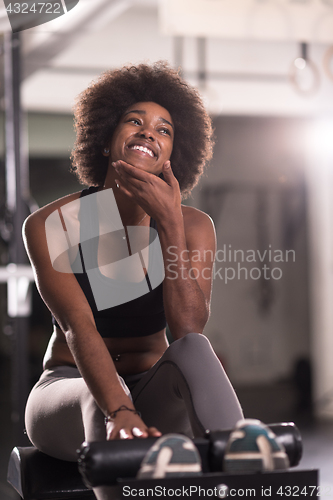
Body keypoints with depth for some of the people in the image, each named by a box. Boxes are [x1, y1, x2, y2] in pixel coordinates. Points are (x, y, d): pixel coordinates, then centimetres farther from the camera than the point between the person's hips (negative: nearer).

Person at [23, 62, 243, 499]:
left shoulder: (194, 226, -3)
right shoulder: (49, 225, -11)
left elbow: (189, 327, -19)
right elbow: (79, 329, -25)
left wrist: (169, 223, -26)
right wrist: (119, 412, -42)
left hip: (153, 389, 2)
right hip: (70, 391, -2)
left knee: (192, 351, -33)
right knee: (102, 401, -39)